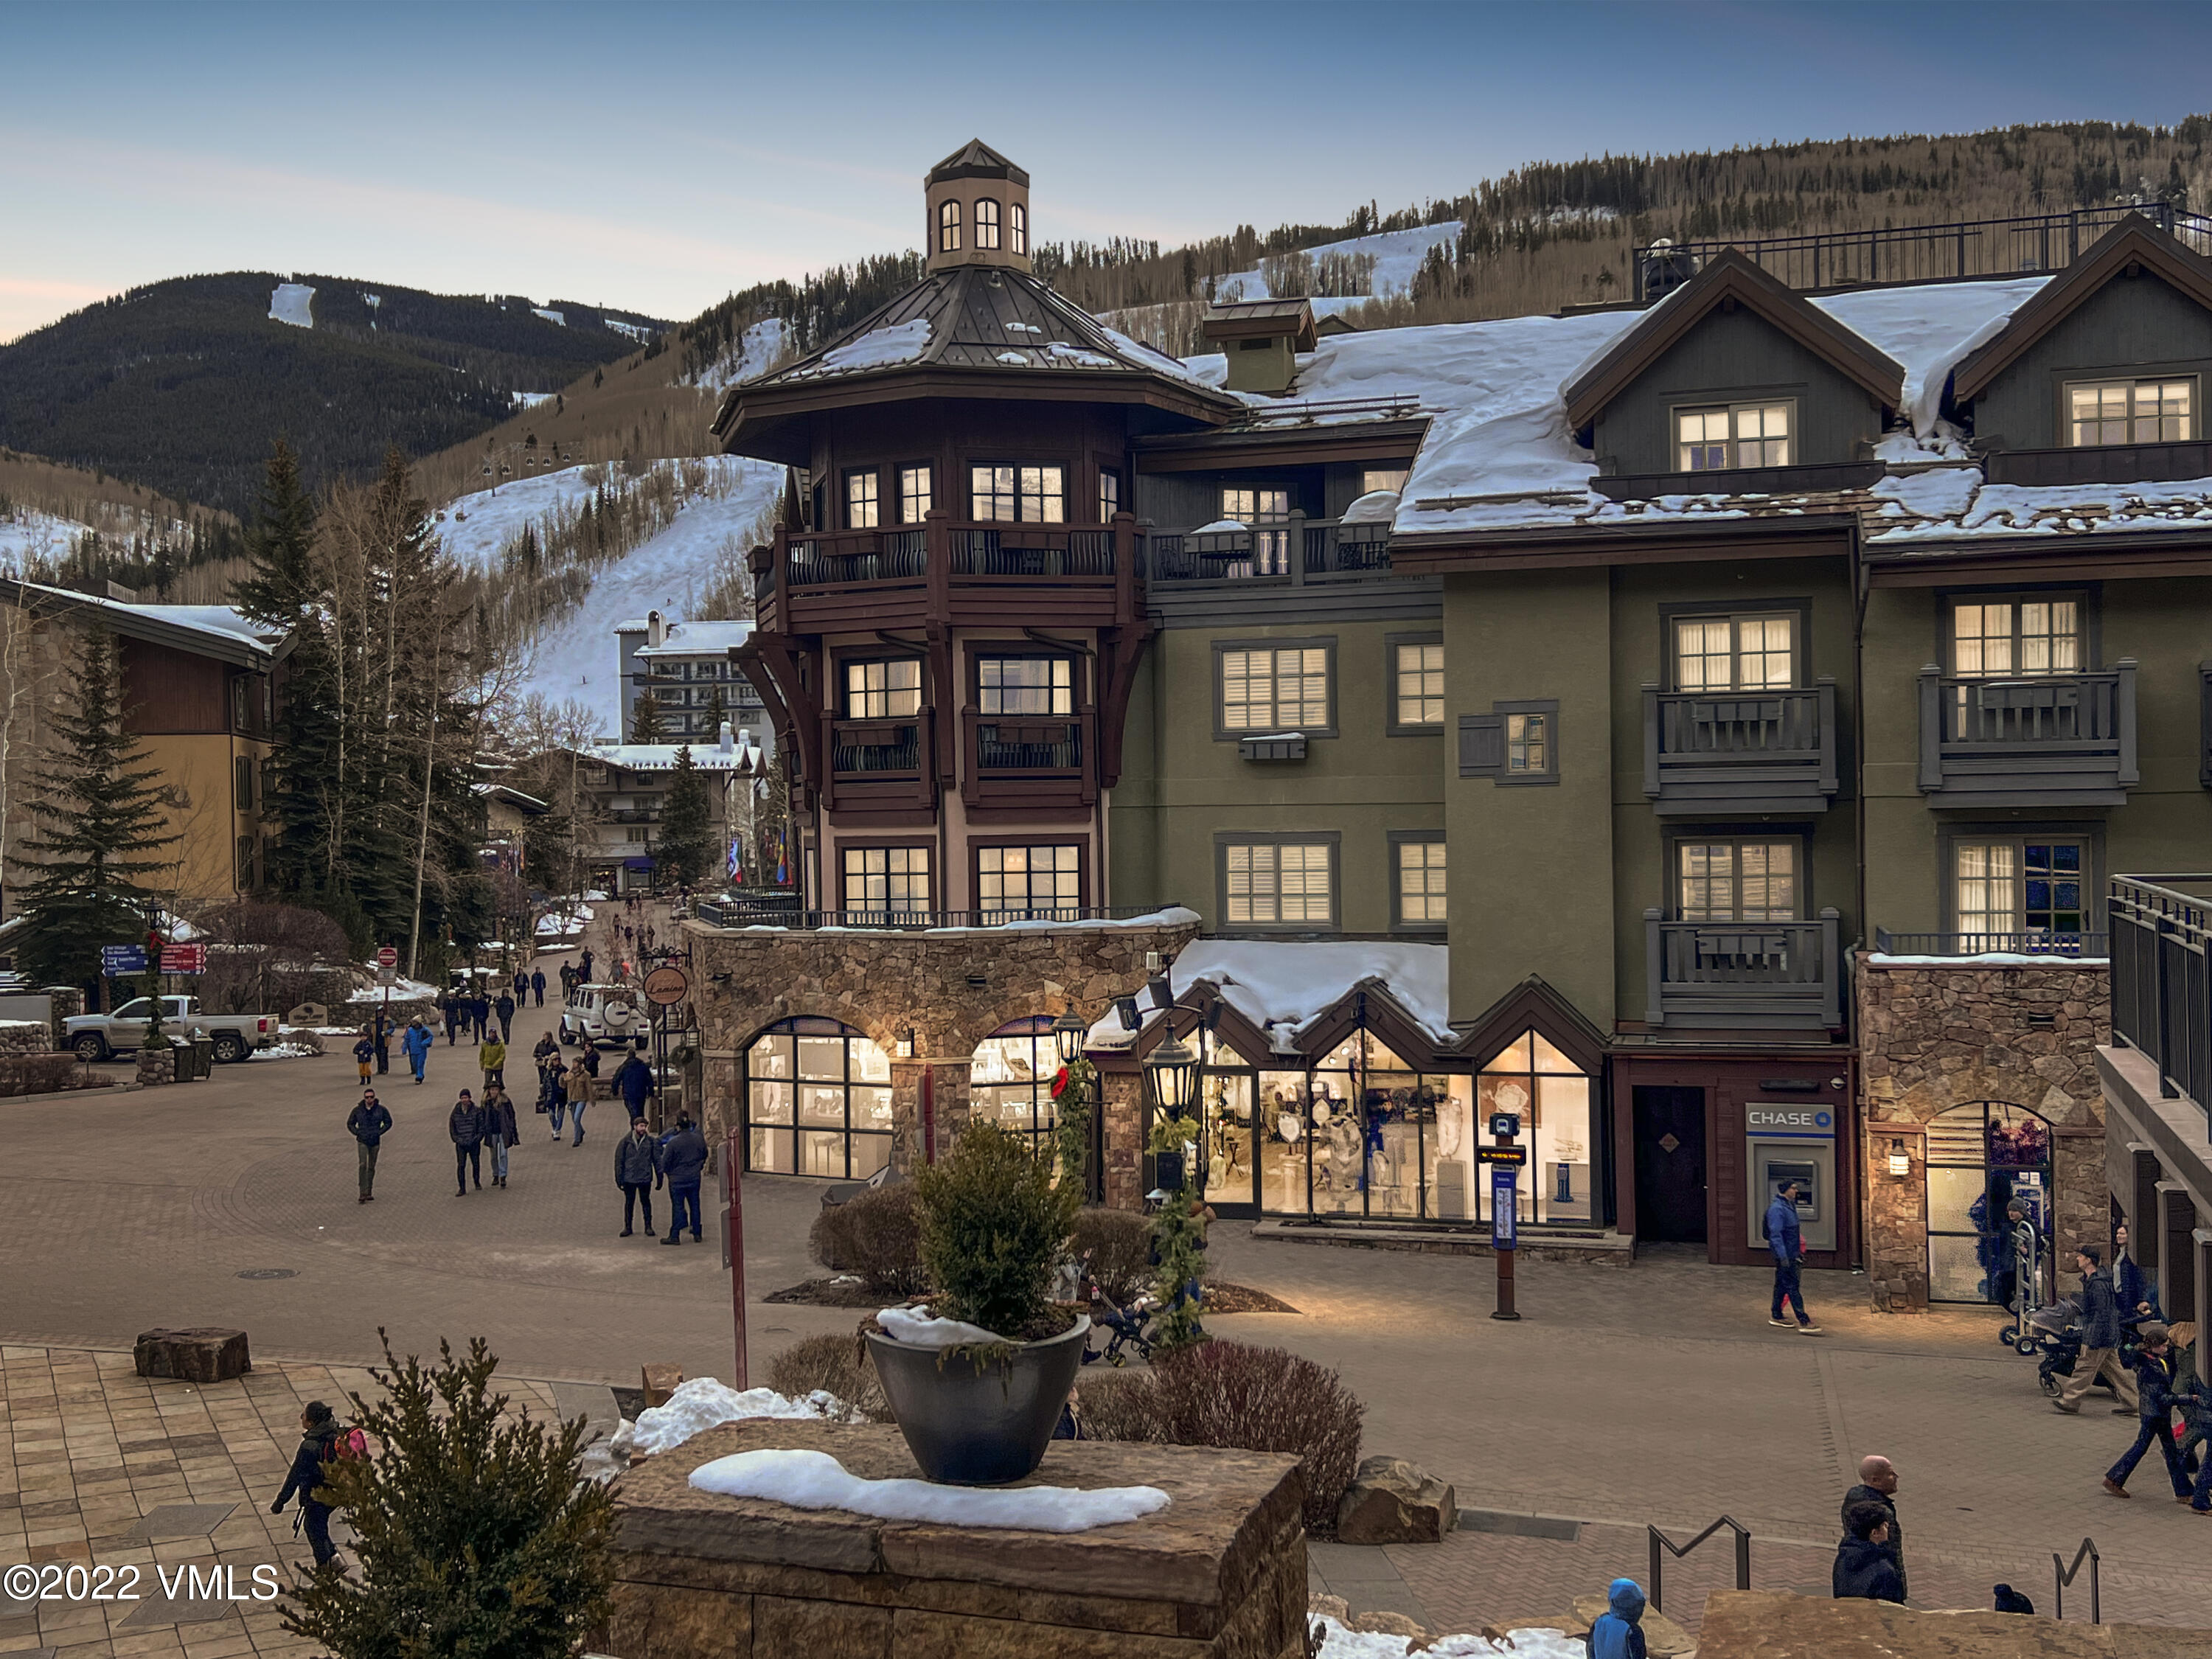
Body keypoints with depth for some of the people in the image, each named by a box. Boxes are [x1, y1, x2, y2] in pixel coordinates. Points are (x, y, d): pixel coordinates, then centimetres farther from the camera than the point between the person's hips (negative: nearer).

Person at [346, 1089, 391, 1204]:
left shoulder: (381, 1110, -1)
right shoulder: (357, 1110, -1)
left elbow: (388, 1122, 8)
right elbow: (350, 1124, 11)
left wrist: (379, 1132, -4)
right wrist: (357, 1133, -3)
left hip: (375, 1142, 1)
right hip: (362, 1142, -1)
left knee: (371, 1167, 9)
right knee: (363, 1165, -14)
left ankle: (369, 1192, 19)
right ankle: (363, 1194, -16)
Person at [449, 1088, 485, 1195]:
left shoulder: (477, 1111, -2)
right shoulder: (455, 1112, 3)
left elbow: (482, 1126, 1)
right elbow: (451, 1127, 10)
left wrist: (477, 1138, -10)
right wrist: (457, 1139, -2)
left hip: (474, 1143, 0)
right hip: (461, 1144, 0)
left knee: (476, 1163, 12)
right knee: (461, 1165, -8)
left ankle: (477, 1183, 33)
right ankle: (462, 1188, -7)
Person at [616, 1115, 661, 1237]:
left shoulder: (651, 1142, 0)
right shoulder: (625, 1142, -2)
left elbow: (657, 1160, 6)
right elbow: (619, 1161, 2)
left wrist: (660, 1177, 4)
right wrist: (619, 1179, -1)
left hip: (645, 1178, 0)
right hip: (629, 1179, 0)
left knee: (646, 1201, 8)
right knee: (629, 1202, 9)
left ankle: (648, 1226, 18)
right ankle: (627, 1227, 19)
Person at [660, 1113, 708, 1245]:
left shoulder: (673, 1143, -17)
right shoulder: (699, 1139, -3)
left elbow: (665, 1162, -10)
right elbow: (704, 1155, 12)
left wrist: (668, 1172, 10)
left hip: (677, 1179, -4)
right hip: (694, 1178, 4)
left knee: (677, 1206, 2)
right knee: (695, 1205, 11)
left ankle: (675, 1236, 5)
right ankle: (697, 1235, 16)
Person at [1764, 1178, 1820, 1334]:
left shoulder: (1790, 1205, 14)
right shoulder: (1777, 1209, -18)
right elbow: (1775, 1234, -23)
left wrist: (1799, 1252, 25)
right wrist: (1783, 1257, -26)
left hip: (1791, 1254, 10)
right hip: (1784, 1255, -10)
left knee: (1782, 1284, 16)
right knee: (1792, 1287, -10)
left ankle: (1776, 1316, 25)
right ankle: (1803, 1321, -12)